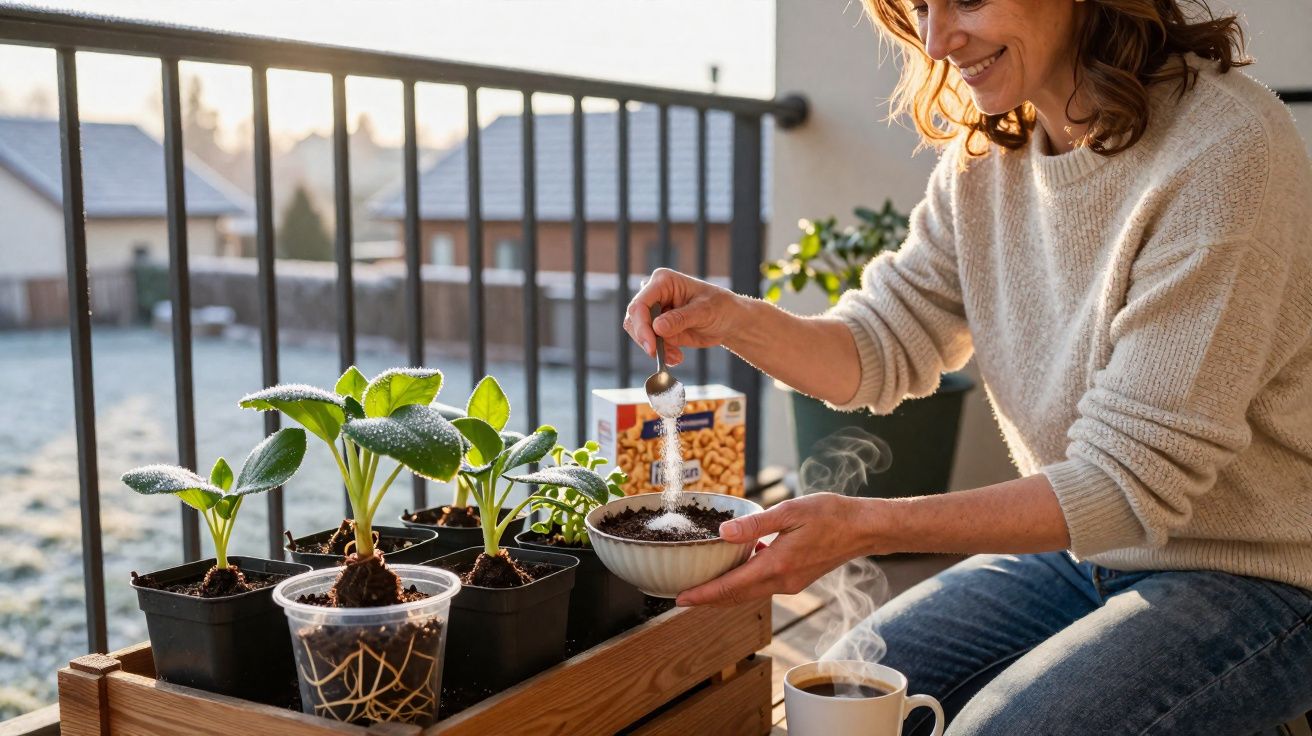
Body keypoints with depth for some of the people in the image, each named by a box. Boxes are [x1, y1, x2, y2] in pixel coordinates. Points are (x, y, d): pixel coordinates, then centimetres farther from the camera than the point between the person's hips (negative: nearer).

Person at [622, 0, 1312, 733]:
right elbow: (888, 343, 3)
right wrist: (734, 319, -17)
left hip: (1253, 573, -6)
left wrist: (866, 526, -33)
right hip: (1082, 551, 6)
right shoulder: (989, 144, -2)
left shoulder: (1224, 150, -25)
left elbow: (1130, 481, -26)